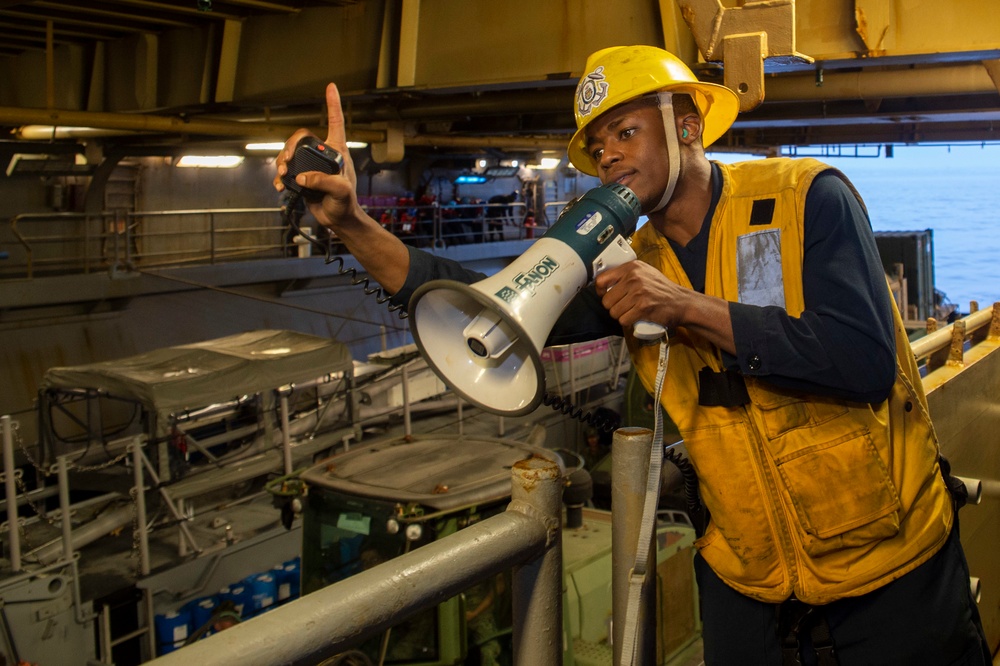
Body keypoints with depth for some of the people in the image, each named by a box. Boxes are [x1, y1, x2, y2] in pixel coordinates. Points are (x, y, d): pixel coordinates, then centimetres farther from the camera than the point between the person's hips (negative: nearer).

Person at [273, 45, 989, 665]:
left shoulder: (808, 197, -11)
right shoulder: (629, 268, 1)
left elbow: (865, 362, -23)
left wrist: (688, 308, -23)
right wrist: (351, 223, -17)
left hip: (890, 571, -3)